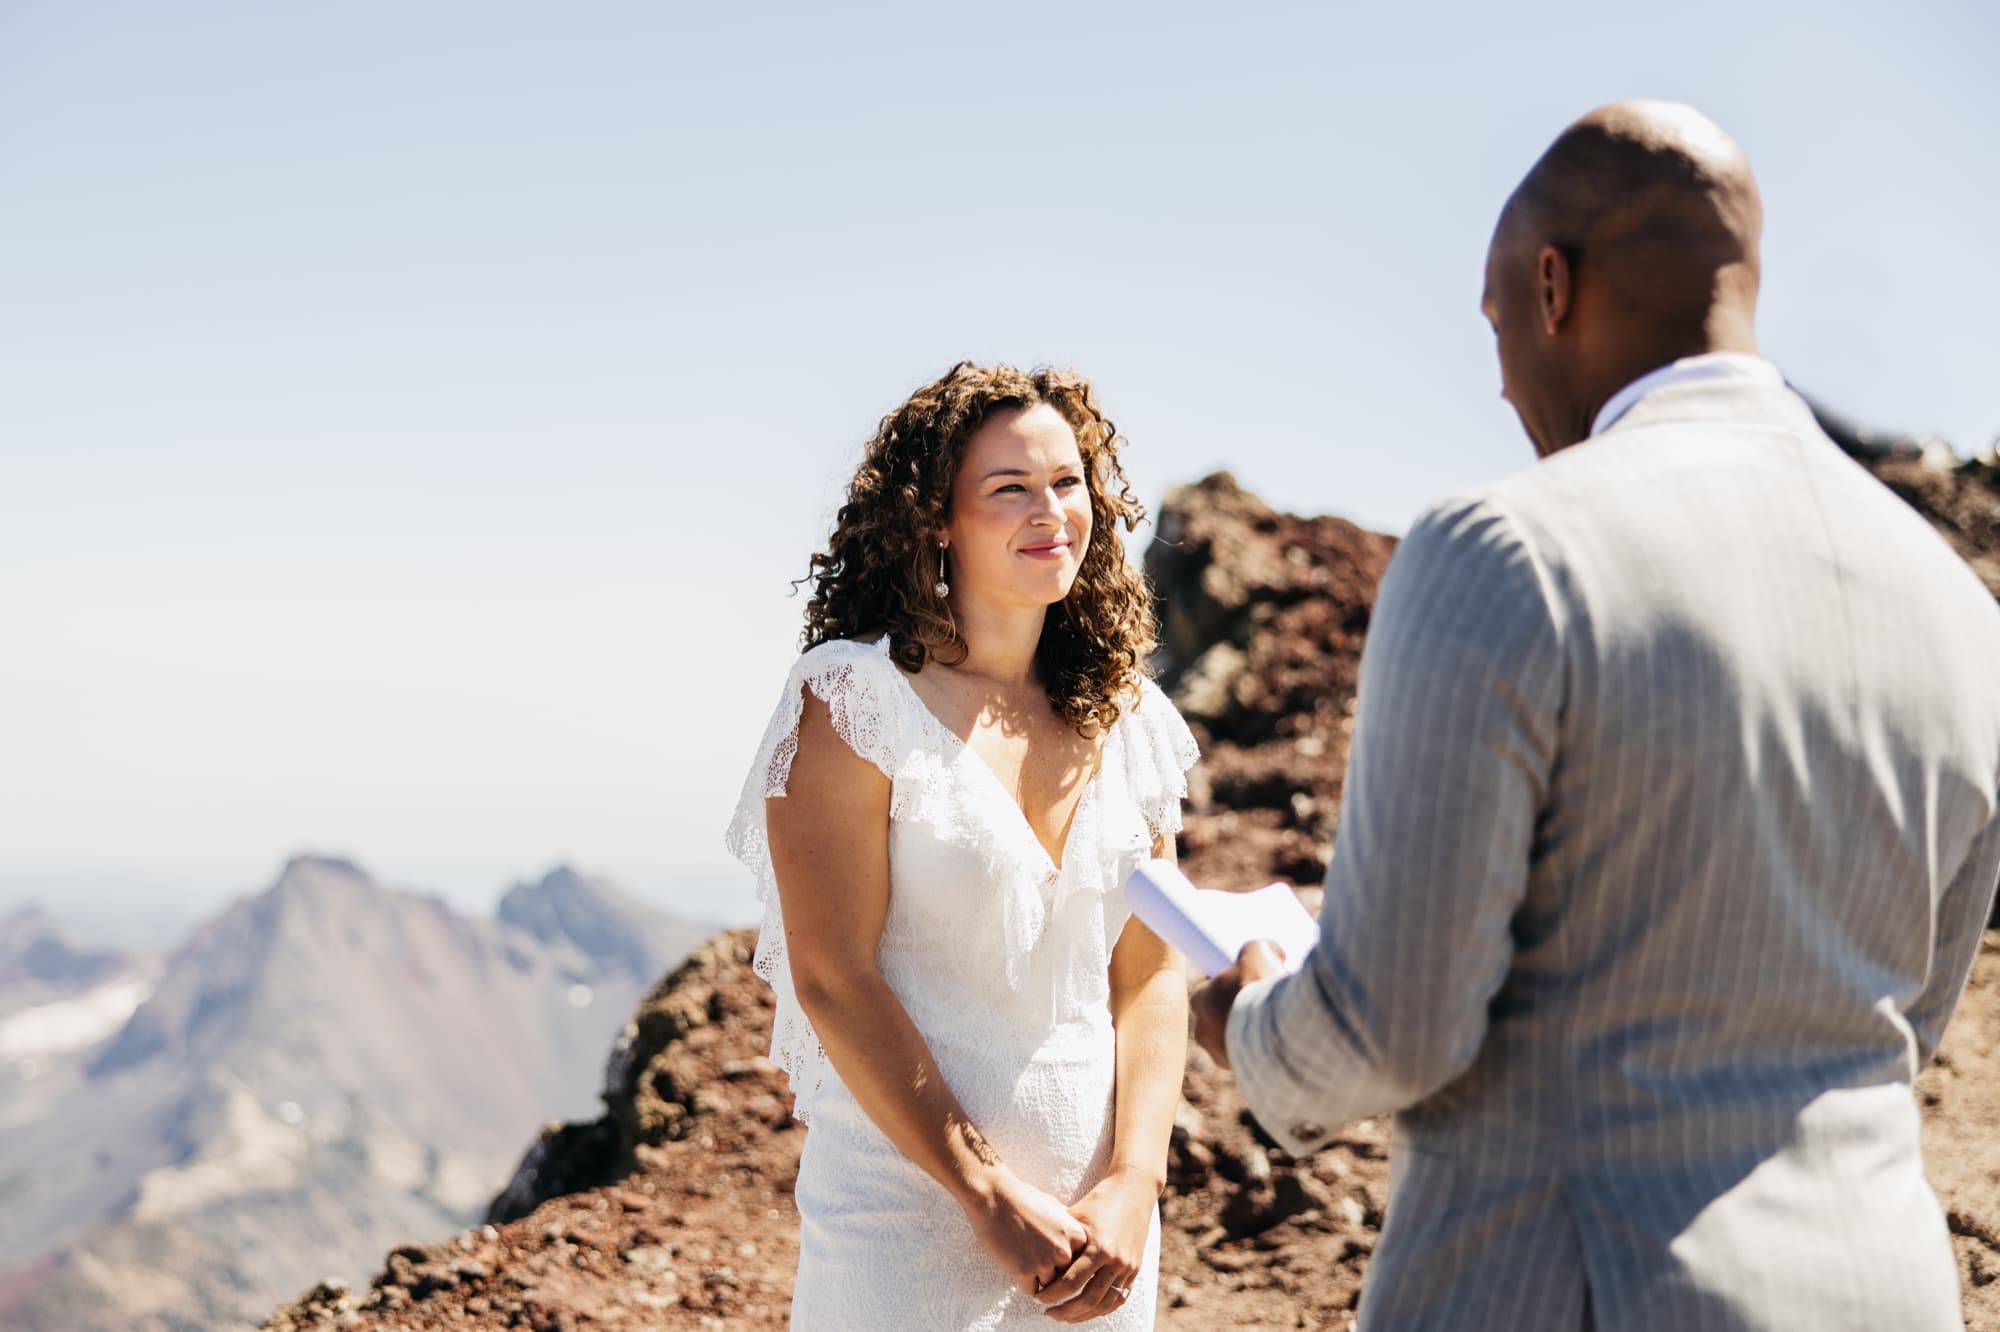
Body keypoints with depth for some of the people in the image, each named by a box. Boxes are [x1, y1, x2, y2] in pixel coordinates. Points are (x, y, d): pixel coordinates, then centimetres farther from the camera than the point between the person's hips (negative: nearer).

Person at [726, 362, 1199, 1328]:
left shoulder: (1129, 723, 5)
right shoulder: (855, 698, -9)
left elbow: (1151, 975, 5)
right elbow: (831, 977, -14)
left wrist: (1135, 1186, -9)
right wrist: (993, 1196, -15)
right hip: (908, 1204, -4)